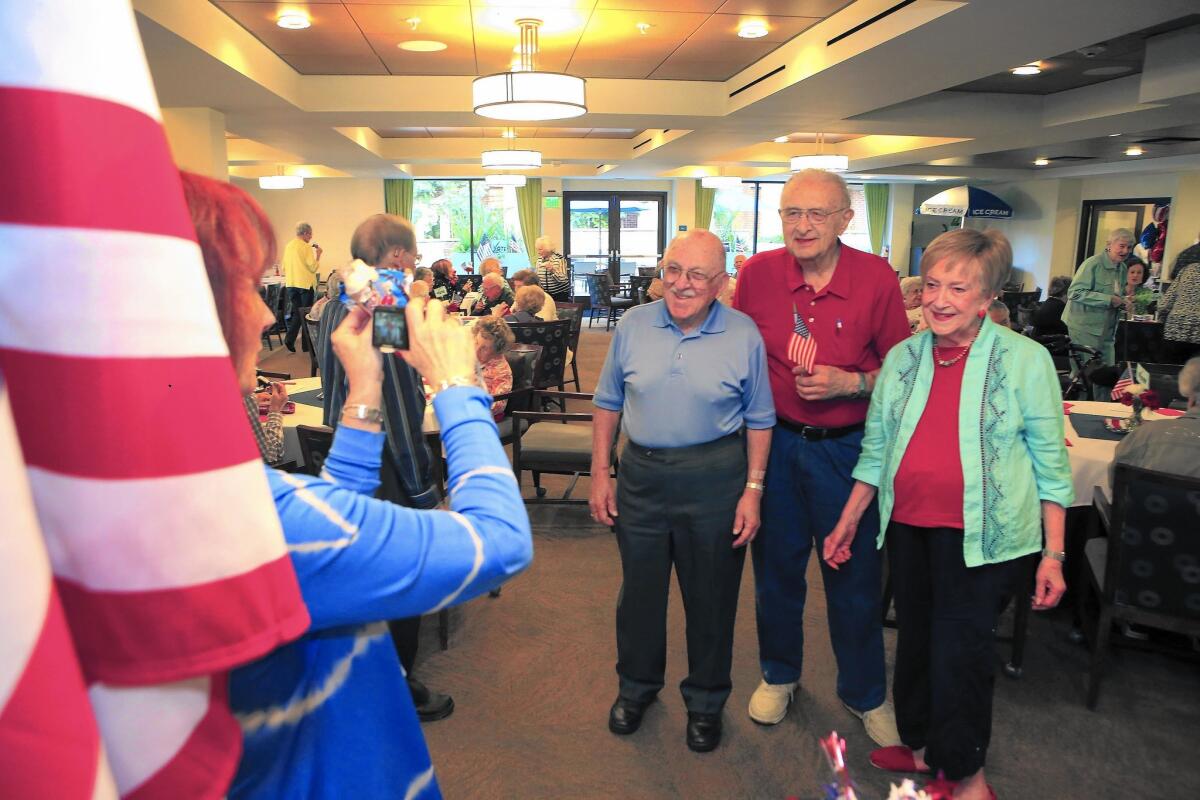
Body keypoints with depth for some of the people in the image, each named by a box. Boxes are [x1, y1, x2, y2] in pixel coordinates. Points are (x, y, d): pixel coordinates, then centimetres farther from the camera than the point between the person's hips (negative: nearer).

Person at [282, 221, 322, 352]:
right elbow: (313, 267, -14)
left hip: (291, 284, 6)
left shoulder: (288, 246, 8)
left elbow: (284, 267, 15)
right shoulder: (306, 247, -12)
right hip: (305, 284, -6)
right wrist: (318, 255, -3)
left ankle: (289, 339, -3)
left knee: (295, 312, 13)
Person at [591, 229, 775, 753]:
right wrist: (600, 473, 3)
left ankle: (706, 701, 33)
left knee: (711, 594, 11)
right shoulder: (633, 326, 0)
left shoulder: (743, 335, -5)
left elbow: (759, 419, 0)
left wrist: (752, 489, -5)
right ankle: (636, 686, 39)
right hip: (641, 474, 2)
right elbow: (608, 404, 7)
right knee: (639, 587, 15)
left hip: (715, 479, -2)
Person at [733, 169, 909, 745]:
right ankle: (778, 674, 40)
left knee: (855, 575, 11)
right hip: (775, 442, 2)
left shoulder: (877, 278, -10)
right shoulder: (757, 274, -6)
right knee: (777, 567, 17)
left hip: (846, 447, -1)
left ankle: (865, 694, 34)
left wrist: (851, 383, -20)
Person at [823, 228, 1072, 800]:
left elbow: (1050, 462, -4)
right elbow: (876, 448, 10)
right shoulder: (902, 357, 4)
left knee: (960, 652, 1)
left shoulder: (1025, 359, -7)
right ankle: (922, 745, 39)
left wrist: (1053, 553, -6)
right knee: (915, 640, 17)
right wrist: (849, 521, 10)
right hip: (908, 525, 5)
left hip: (980, 535, -4)